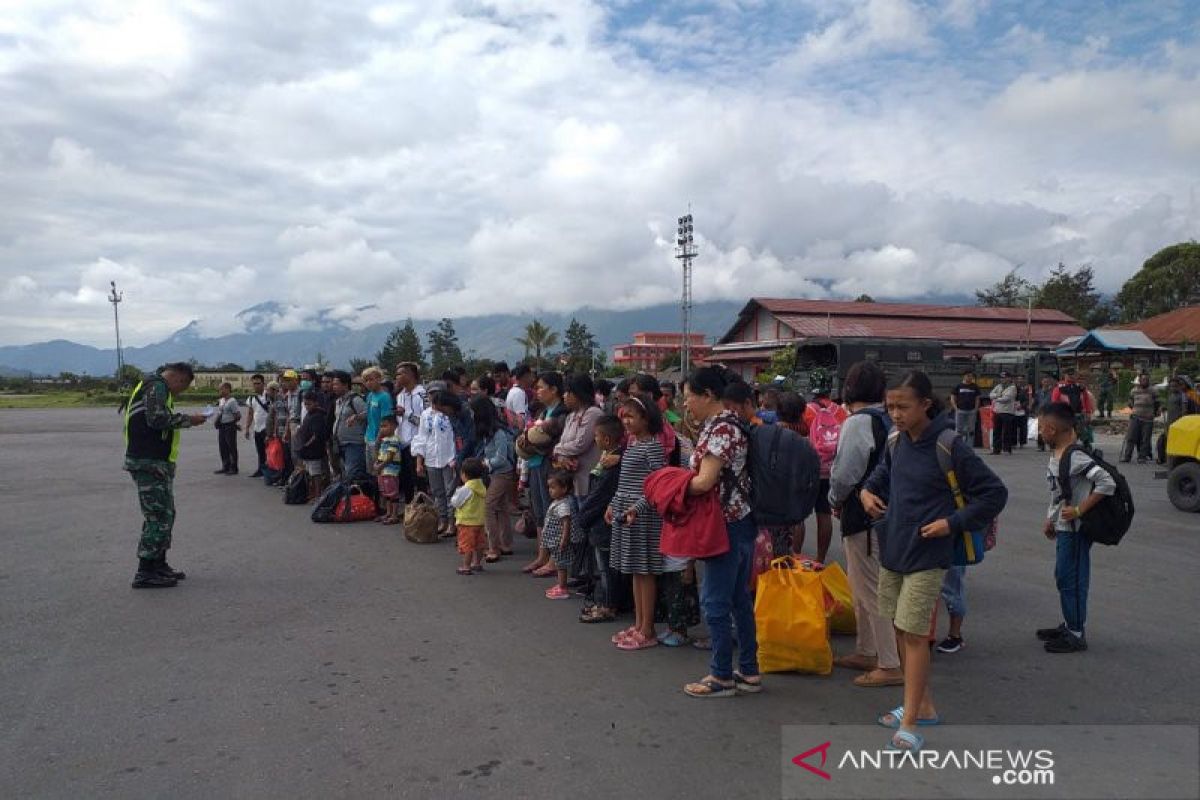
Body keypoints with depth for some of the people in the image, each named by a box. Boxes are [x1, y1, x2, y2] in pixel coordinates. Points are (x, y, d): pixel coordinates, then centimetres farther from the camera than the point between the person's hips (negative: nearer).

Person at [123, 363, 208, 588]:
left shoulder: (154, 385, 22)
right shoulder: (157, 385, -11)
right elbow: (158, 418, -24)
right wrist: (188, 420, -14)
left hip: (156, 462, 11)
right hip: (150, 463, -11)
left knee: (165, 514, 17)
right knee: (158, 516, -7)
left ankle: (159, 565, 26)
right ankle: (145, 573, -3)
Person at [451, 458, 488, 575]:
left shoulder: (465, 489, -19)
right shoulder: (482, 487, 3)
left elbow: (455, 502, -13)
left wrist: (456, 493, 6)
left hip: (467, 522, -7)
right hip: (479, 520, 7)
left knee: (467, 545, -1)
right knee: (479, 544, 15)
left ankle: (466, 566, 3)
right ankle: (477, 563, 26)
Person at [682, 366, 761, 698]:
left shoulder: (720, 429, -19)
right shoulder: (728, 423, 12)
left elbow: (704, 482, -24)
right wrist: (681, 480, 5)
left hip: (726, 526, -10)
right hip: (741, 521, 10)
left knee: (714, 602, 1)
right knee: (739, 599, 16)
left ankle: (722, 676, 11)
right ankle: (749, 672, 25)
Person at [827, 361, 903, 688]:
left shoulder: (858, 422, -18)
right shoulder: (889, 420, 8)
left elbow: (844, 474, -19)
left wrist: (835, 501, 1)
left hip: (863, 516, -9)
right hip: (885, 511, 9)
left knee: (870, 590, -2)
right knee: (861, 585, 21)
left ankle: (891, 666, 3)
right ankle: (866, 652, 32)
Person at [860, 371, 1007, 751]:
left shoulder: (948, 447, -16)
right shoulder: (896, 441, 2)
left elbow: (994, 493, -11)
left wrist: (952, 523, -14)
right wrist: (868, 490, 1)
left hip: (926, 555, -7)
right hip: (892, 550, 7)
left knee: (914, 633, -5)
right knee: (901, 629, 15)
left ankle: (910, 723, 4)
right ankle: (923, 705, 31)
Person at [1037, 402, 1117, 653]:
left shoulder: (1075, 457, -22)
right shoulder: (1056, 454, 7)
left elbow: (1107, 483, -29)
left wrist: (1079, 510, -25)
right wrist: (1050, 520, 19)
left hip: (1076, 529, -9)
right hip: (1063, 527, 10)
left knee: (1071, 579, 0)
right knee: (1063, 577, 18)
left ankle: (1076, 635, 11)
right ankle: (1069, 626, 31)